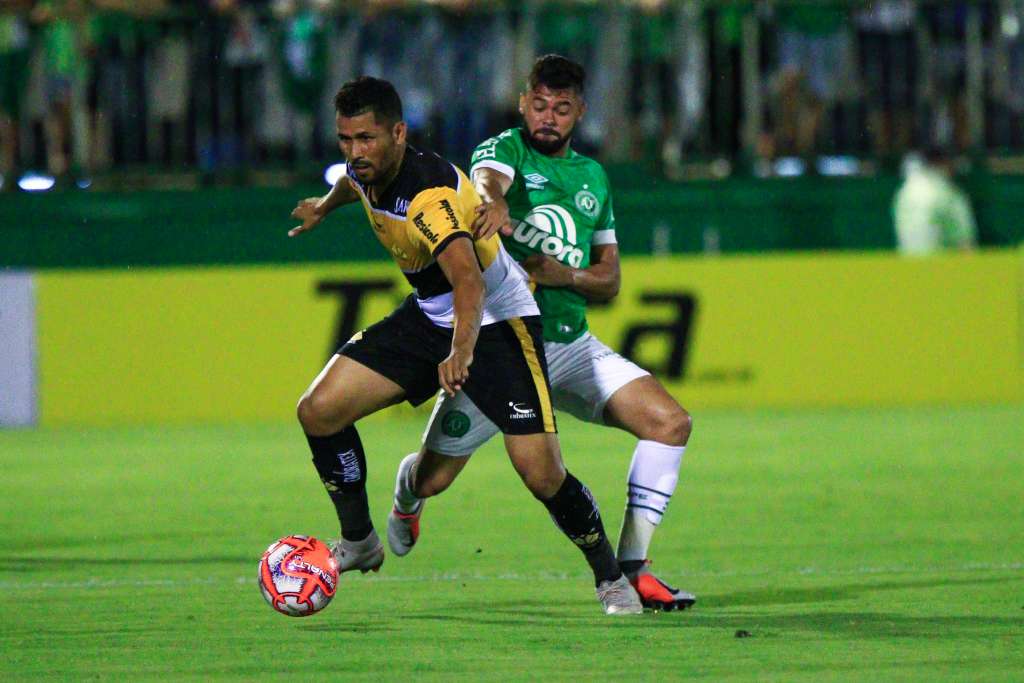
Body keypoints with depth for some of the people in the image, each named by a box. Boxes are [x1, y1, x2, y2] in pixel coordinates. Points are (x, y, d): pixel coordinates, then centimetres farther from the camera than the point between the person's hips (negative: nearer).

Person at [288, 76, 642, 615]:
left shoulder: (432, 195, -33)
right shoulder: (366, 169, -7)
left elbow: (468, 280, -49)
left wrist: (462, 350, -66)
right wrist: (326, 205, 43)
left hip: (497, 323, -8)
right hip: (427, 316, 8)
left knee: (540, 472, -19)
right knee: (319, 410, -7)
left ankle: (610, 579, 6)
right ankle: (358, 543, 11)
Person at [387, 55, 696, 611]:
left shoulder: (593, 177, 15)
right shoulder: (505, 149, -2)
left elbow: (608, 279, 16)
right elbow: (486, 178, -29)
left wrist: (565, 275, -7)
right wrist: (493, 203, -54)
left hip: (571, 345, 5)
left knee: (670, 423, -13)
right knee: (431, 478, -2)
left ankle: (631, 568, -7)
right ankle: (407, 498, 38)